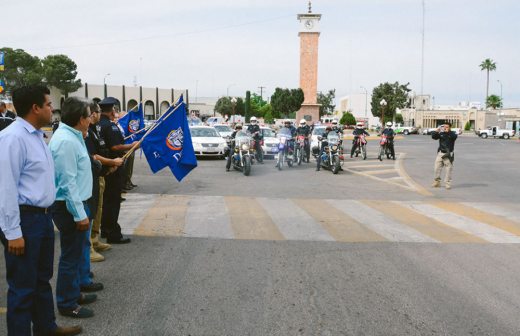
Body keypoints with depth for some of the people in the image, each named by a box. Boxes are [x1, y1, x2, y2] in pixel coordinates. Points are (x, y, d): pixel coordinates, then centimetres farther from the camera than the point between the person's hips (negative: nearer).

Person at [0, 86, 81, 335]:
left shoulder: (37, 135, 11)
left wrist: (45, 215, 16)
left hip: (42, 216, 10)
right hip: (24, 220, -10)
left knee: (42, 279, 22)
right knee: (23, 286, 2)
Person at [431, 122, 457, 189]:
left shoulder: (452, 134, 0)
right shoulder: (441, 133, 8)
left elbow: (454, 136, -22)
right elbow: (433, 137, -1)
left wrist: (448, 131, -30)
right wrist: (437, 131, -14)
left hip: (448, 154, -3)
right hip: (440, 153, 4)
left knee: (449, 170, -3)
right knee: (436, 168, 3)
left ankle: (447, 183, 4)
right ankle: (437, 182, 17)